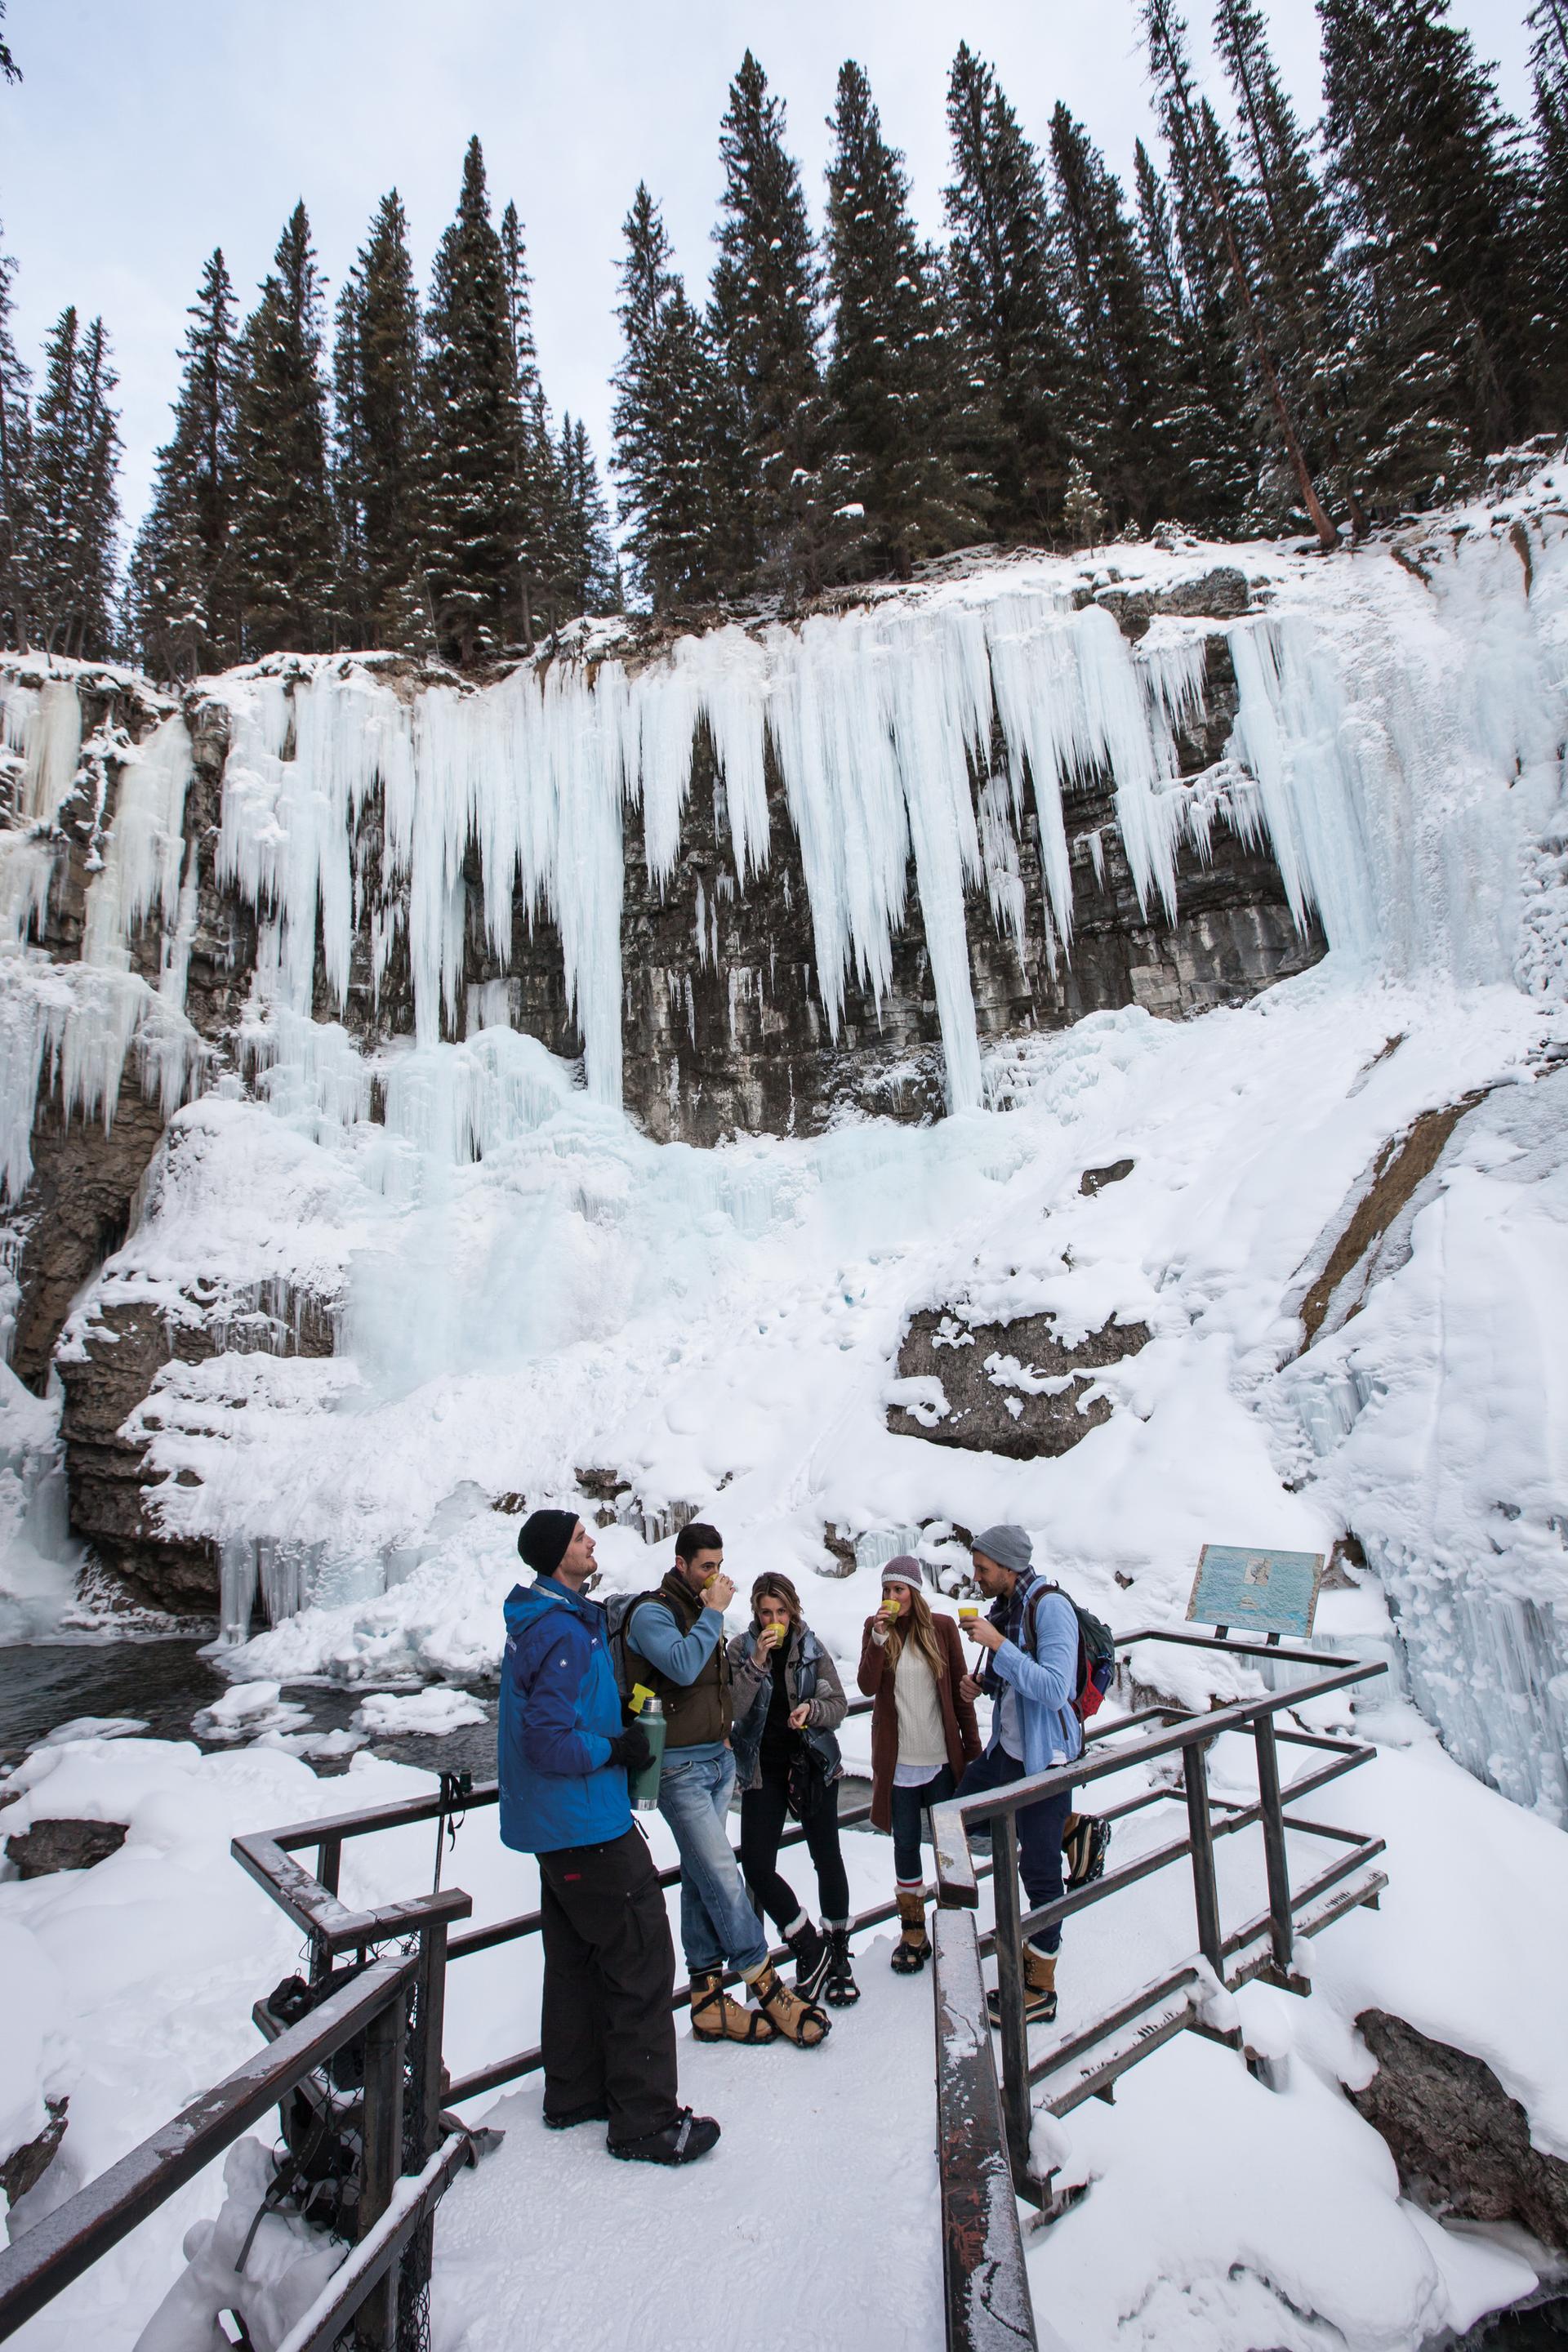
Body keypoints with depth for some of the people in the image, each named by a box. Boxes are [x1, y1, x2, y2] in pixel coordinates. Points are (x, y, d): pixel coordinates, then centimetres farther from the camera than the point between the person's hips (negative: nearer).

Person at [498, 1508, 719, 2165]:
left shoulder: (537, 1622, 8)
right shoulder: (564, 1634, -25)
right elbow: (548, 1742, -28)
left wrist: (614, 1726, 11)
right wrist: (616, 1749, -17)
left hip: (556, 1826, 10)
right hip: (587, 1824, -10)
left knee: (576, 1958, 21)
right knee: (640, 1961, 0)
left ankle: (574, 2094, 34)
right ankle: (644, 2119, 10)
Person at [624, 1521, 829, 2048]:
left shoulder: (704, 1613, 12)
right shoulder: (652, 1612, -12)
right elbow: (682, 1667, -28)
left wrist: (724, 1735, 14)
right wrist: (713, 1613, -19)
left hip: (718, 1758, 8)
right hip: (680, 1766, -8)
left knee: (701, 1879, 12)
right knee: (723, 1876, -9)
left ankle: (707, 1999, 18)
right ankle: (767, 1986, 0)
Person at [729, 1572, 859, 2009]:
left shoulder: (811, 1648, -3)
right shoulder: (741, 1649, -6)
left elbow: (838, 1705, -1)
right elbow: (734, 1710, -15)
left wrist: (812, 1709, -22)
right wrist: (757, 1662, -26)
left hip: (813, 1764, 0)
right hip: (762, 1769, 0)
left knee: (827, 1857, 6)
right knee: (757, 1866, -6)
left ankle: (837, 1955, 28)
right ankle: (810, 1949, 15)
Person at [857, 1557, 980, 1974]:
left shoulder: (941, 1627, -5)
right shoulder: (876, 1627, -3)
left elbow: (961, 1691, 2)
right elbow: (868, 1687, -14)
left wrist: (972, 1747, 3)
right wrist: (879, 1638, -25)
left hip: (942, 1758, 0)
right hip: (898, 1762, 0)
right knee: (906, 1845, 11)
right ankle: (913, 1934, 26)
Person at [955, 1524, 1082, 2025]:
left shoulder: (1050, 1608, -20)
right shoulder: (1003, 1608, 4)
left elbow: (1054, 1688, -28)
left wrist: (998, 1645, -28)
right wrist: (983, 1682, -1)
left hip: (1045, 1758, -8)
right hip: (1005, 1750, 9)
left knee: (1039, 1868, 4)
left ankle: (1040, 1987, 21)